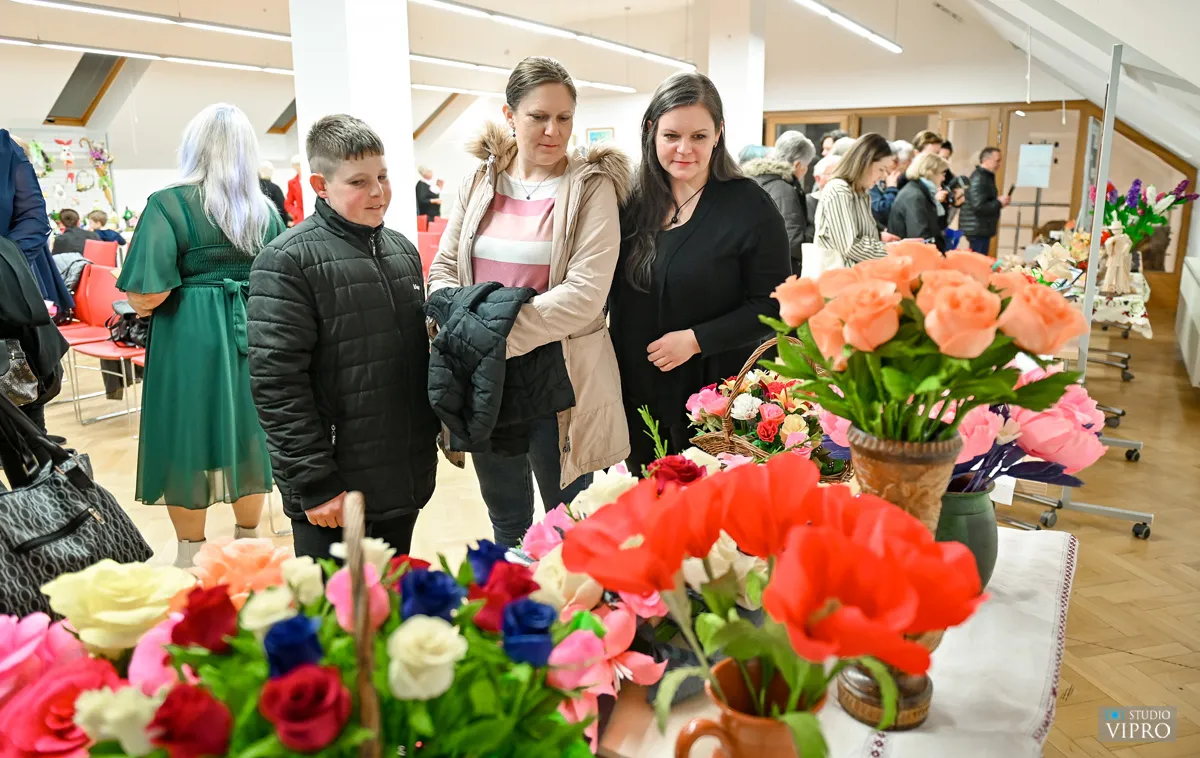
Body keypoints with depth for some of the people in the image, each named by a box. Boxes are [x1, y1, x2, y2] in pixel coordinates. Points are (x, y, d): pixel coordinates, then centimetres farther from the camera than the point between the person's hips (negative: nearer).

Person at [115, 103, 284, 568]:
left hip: (190, 334, -4)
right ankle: (248, 540, 29)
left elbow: (148, 294, -17)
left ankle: (192, 552, 23)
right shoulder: (265, 210, 2)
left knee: (186, 435, 10)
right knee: (248, 431, 16)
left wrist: (140, 304, 5)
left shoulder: (168, 204, -10)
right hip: (252, 332, 4)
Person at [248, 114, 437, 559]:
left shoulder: (402, 249, 10)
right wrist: (315, 484, -17)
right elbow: (276, 382, -16)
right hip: (335, 490, -6)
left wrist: (433, 435, 14)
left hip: (405, 480, 6)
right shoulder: (286, 261, -12)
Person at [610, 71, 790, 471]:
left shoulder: (750, 205, -10)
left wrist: (696, 339, -18)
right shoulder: (634, 200, 3)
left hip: (714, 395, -4)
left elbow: (772, 305, -11)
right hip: (638, 391, 5)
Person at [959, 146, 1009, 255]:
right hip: (977, 230, -10)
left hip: (981, 228, 10)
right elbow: (979, 207, -25)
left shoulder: (986, 176, 15)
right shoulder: (978, 179, -18)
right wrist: (999, 203, -12)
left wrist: (997, 201, 8)